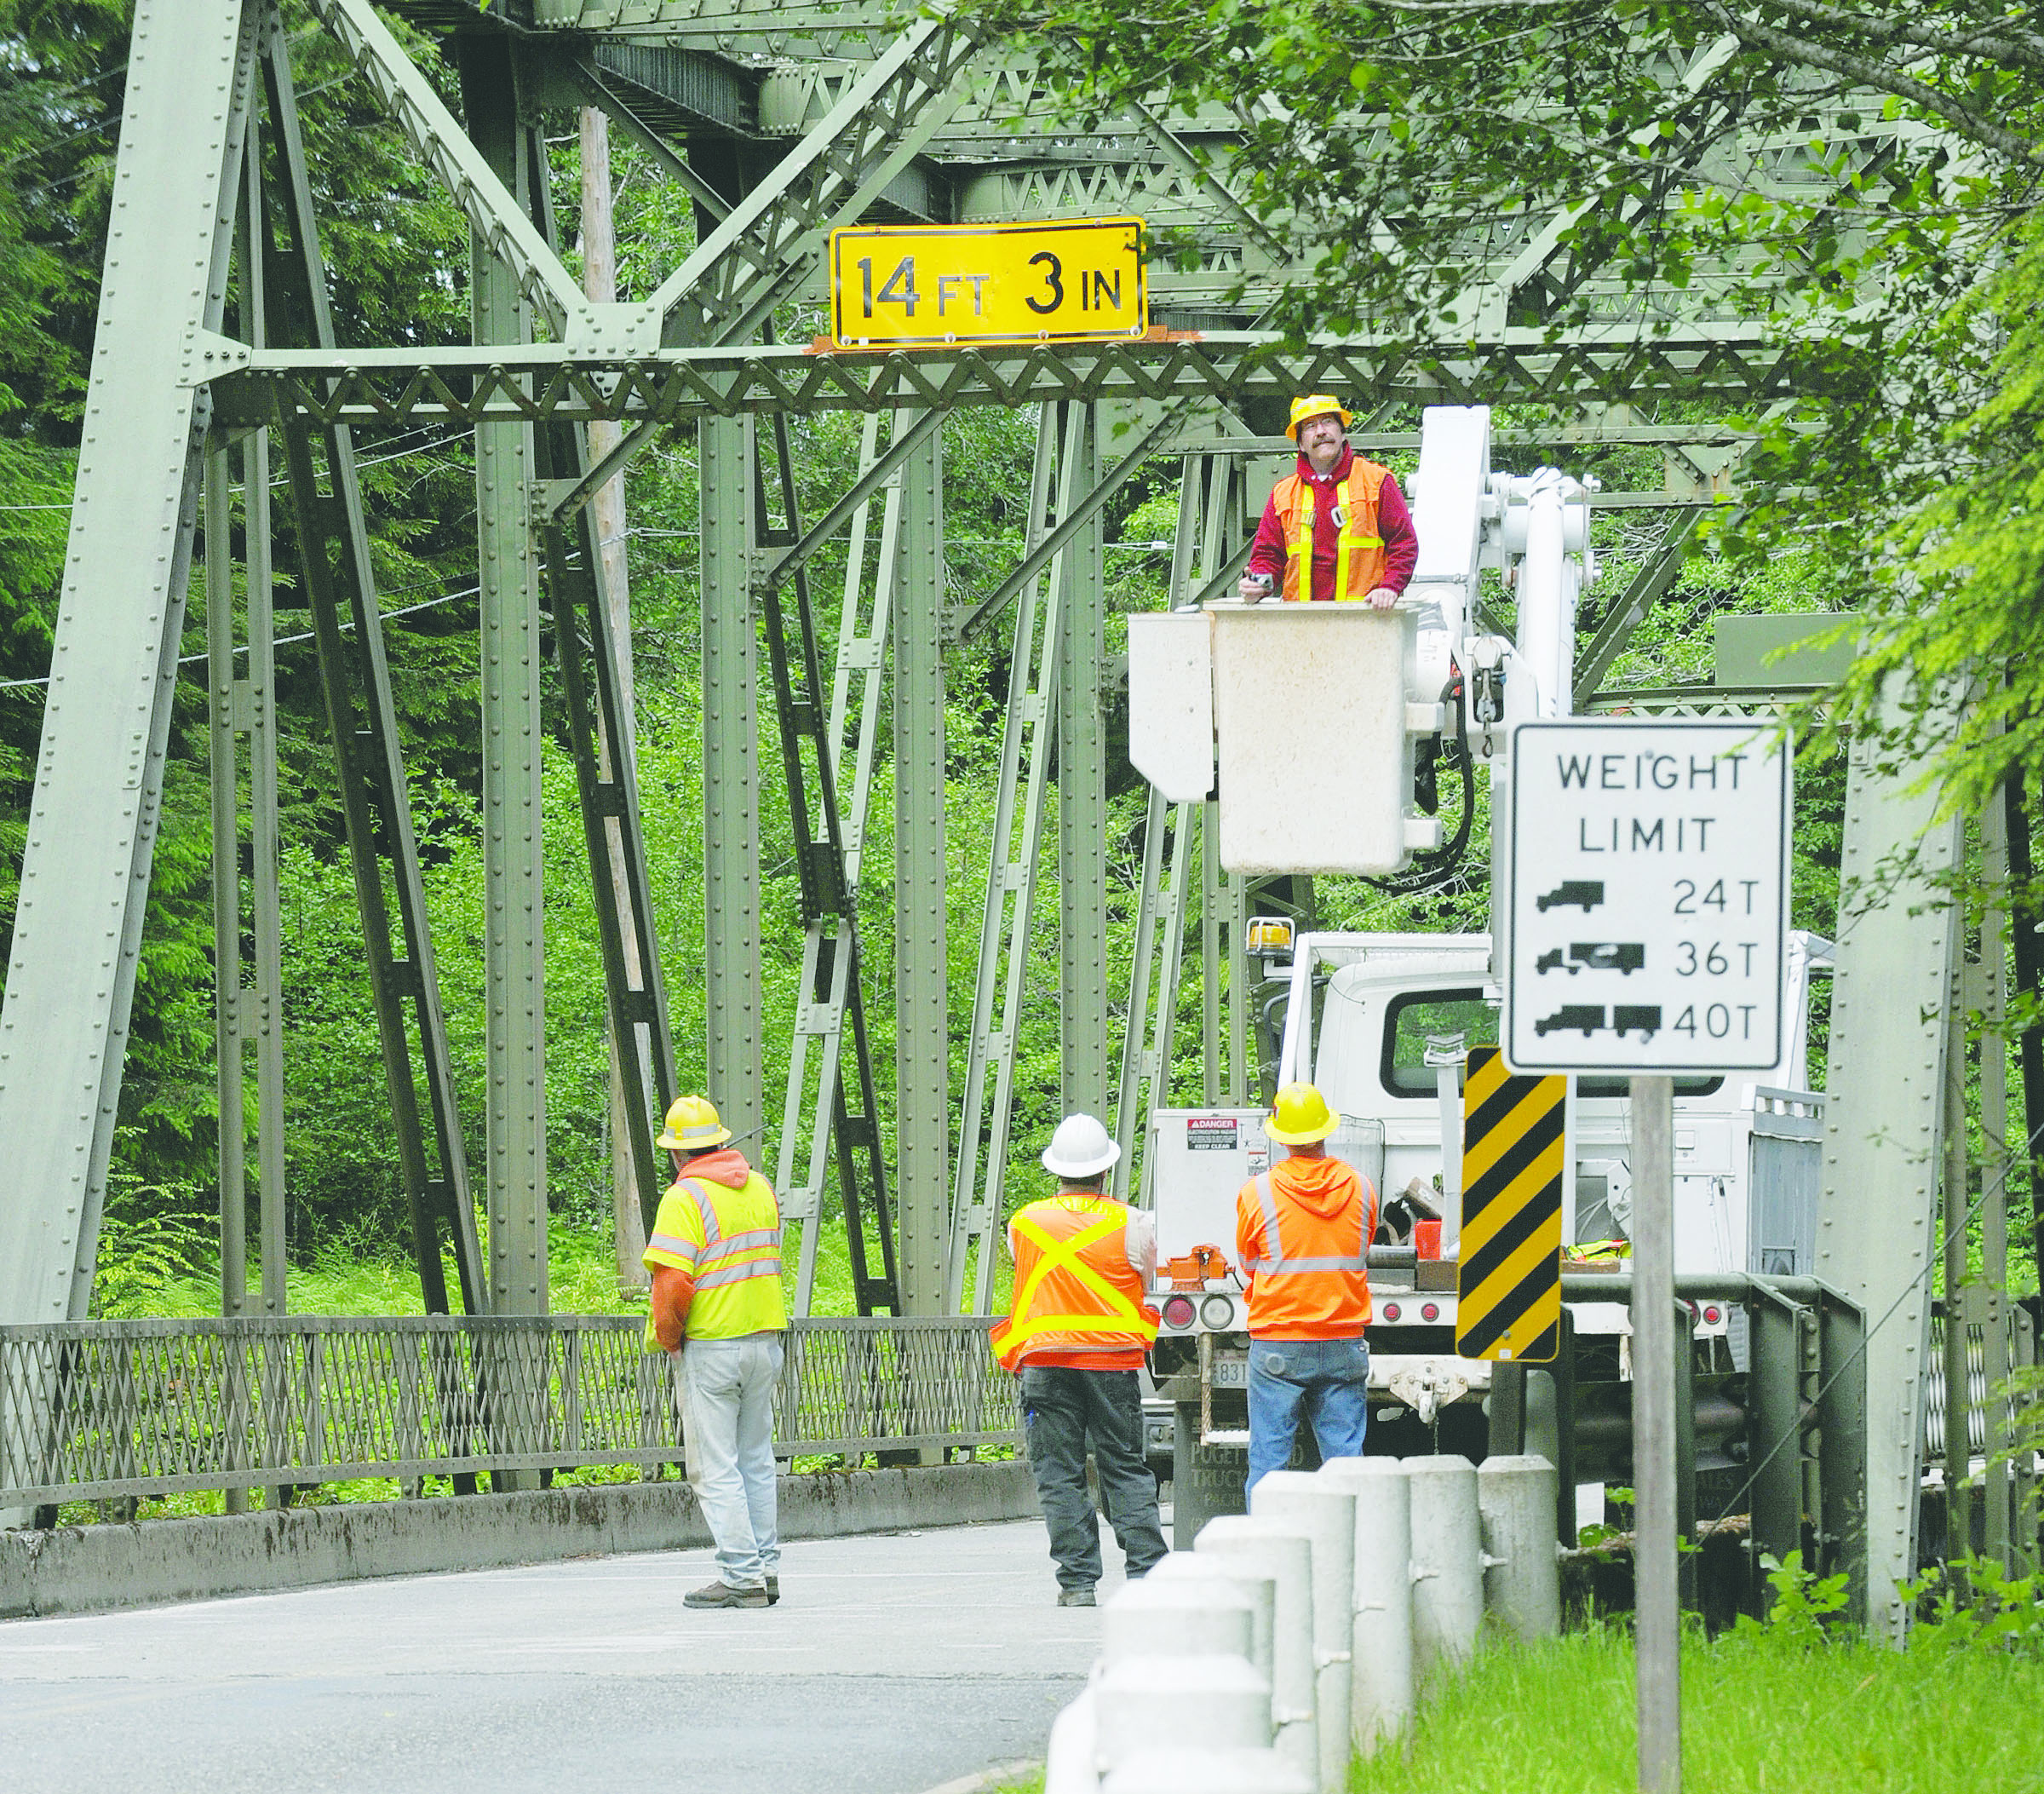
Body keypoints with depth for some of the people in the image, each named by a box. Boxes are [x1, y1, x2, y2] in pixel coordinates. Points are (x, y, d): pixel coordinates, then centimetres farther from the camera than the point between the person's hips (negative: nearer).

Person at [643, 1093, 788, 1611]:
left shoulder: (685, 1197, -13)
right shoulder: (761, 1189, 8)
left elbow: (673, 1282, -20)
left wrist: (666, 1335, -4)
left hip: (709, 1348, -7)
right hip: (765, 1338, 7)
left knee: (716, 1470, -3)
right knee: (756, 1462, 15)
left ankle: (741, 1576, -7)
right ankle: (766, 1569, 15)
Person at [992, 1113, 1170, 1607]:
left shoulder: (1024, 1224, 1)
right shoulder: (1131, 1223, -2)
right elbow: (1145, 1282, 13)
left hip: (1047, 1362, 0)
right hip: (1115, 1362, 0)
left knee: (1059, 1476, 3)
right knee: (1127, 1472, 8)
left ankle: (1077, 1580, -1)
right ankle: (1146, 1571, 3)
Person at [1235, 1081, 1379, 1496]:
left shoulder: (1256, 1193, -5)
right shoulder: (1359, 1190, 2)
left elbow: (1248, 1264, 9)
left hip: (1276, 1347, -2)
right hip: (1344, 1347, 2)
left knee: (1268, 1462, 1)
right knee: (1346, 1459, 4)